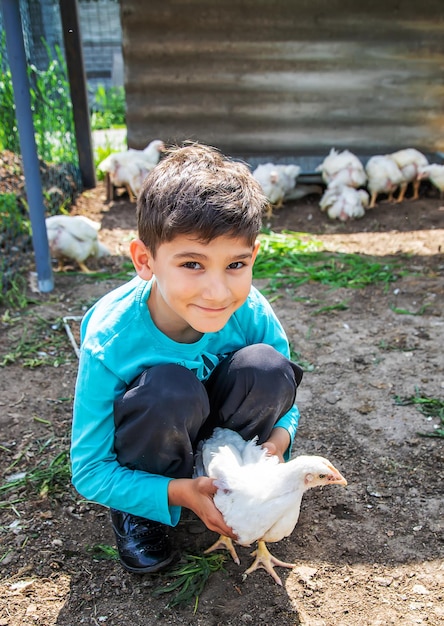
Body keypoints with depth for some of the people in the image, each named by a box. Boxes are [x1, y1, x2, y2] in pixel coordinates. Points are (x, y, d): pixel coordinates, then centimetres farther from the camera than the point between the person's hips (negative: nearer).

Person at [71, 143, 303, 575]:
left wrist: (276, 441, -28)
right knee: (170, 388, -36)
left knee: (266, 366, -27)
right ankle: (135, 514, -4)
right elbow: (89, 472, -21)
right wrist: (177, 492, -33)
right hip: (146, 437, -2)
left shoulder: (253, 315, -25)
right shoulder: (109, 341, -32)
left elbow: (283, 401, -6)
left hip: (215, 425, 3)